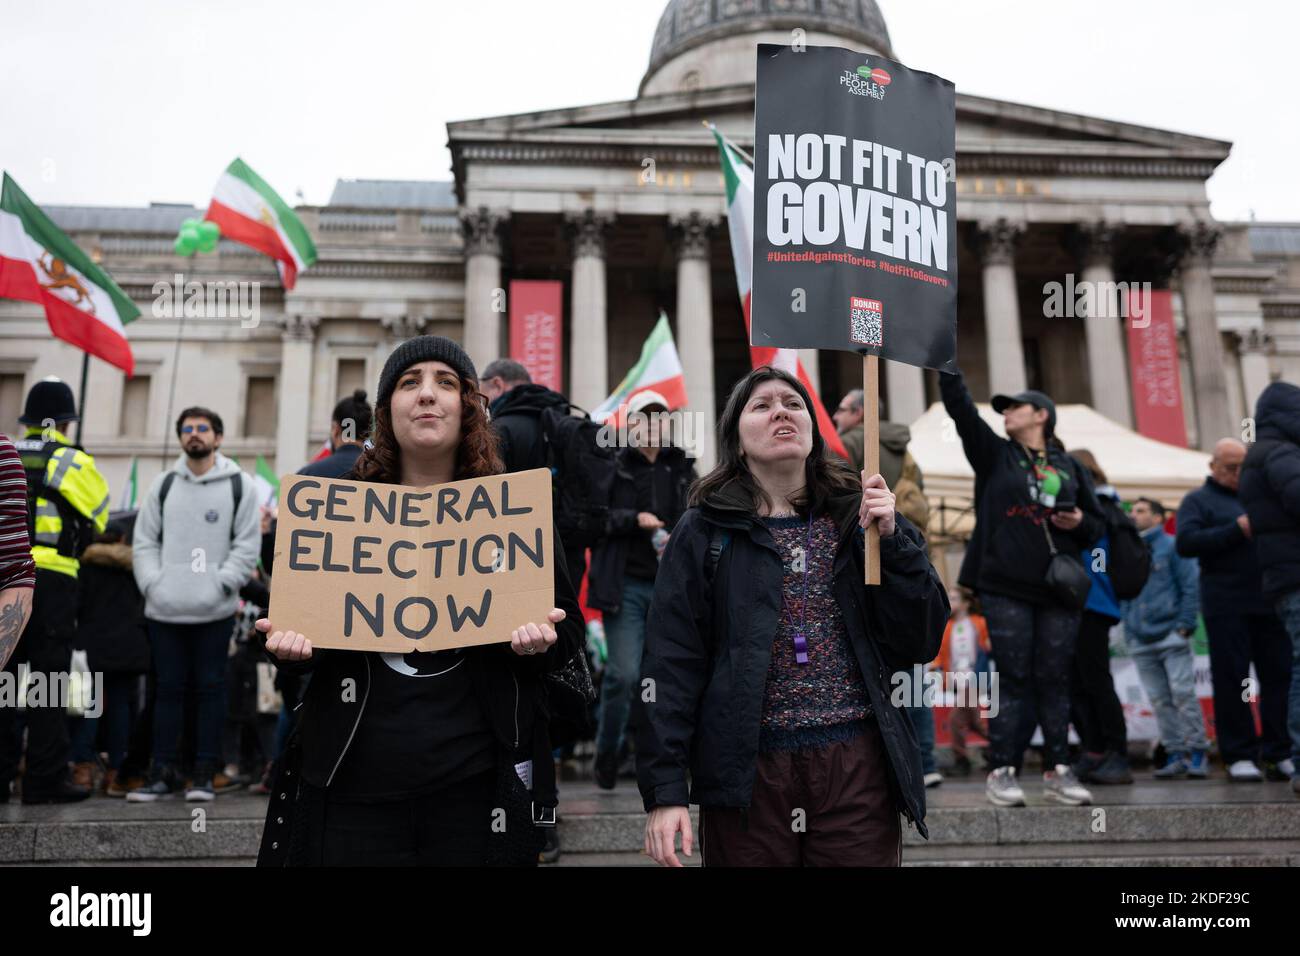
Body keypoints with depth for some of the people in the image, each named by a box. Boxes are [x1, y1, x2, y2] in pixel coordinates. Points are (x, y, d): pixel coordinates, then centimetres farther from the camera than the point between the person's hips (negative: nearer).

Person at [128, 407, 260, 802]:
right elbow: (144, 541, 11)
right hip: (165, 609, 3)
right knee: (168, 688, 7)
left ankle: (204, 773, 10)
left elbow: (247, 545, -1)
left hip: (214, 610, -2)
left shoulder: (240, 485, 3)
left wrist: (219, 584, -10)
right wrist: (152, 584, -3)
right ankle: (163, 772, 14)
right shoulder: (163, 484, 12)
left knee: (210, 688, 3)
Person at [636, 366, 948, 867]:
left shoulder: (860, 517, 6)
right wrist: (664, 789, -11)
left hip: (858, 768, 2)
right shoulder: (704, 532, 1)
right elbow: (672, 663, -4)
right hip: (746, 770, -1)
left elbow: (921, 644, 3)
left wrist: (892, 541, -9)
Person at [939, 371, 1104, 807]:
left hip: (1059, 589, 2)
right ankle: (1002, 771, 1)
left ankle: (1057, 770, 12)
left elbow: (1097, 524, 18)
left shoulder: (1069, 466, 14)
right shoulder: (994, 453, 9)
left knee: (1055, 680, 4)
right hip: (1005, 587, -2)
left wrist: (1080, 522, -3)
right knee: (1012, 678, -3)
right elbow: (958, 404, -1)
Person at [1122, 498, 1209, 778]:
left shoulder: (1171, 547, 2)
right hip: (1140, 641, 5)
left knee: (1183, 694, -5)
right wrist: (1129, 632, 10)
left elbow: (1190, 587, -3)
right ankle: (1175, 754, 10)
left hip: (1171, 636, -5)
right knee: (1160, 700, 5)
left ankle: (1196, 751, 4)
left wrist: (1185, 624, -11)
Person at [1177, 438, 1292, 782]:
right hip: (1226, 607, -4)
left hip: (1269, 602, 4)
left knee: (1280, 676, 2)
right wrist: (1237, 530, -15)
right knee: (1232, 679, -3)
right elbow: (1185, 542, -8)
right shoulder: (1198, 500, 9)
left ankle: (1279, 753, 10)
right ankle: (1239, 756, 3)